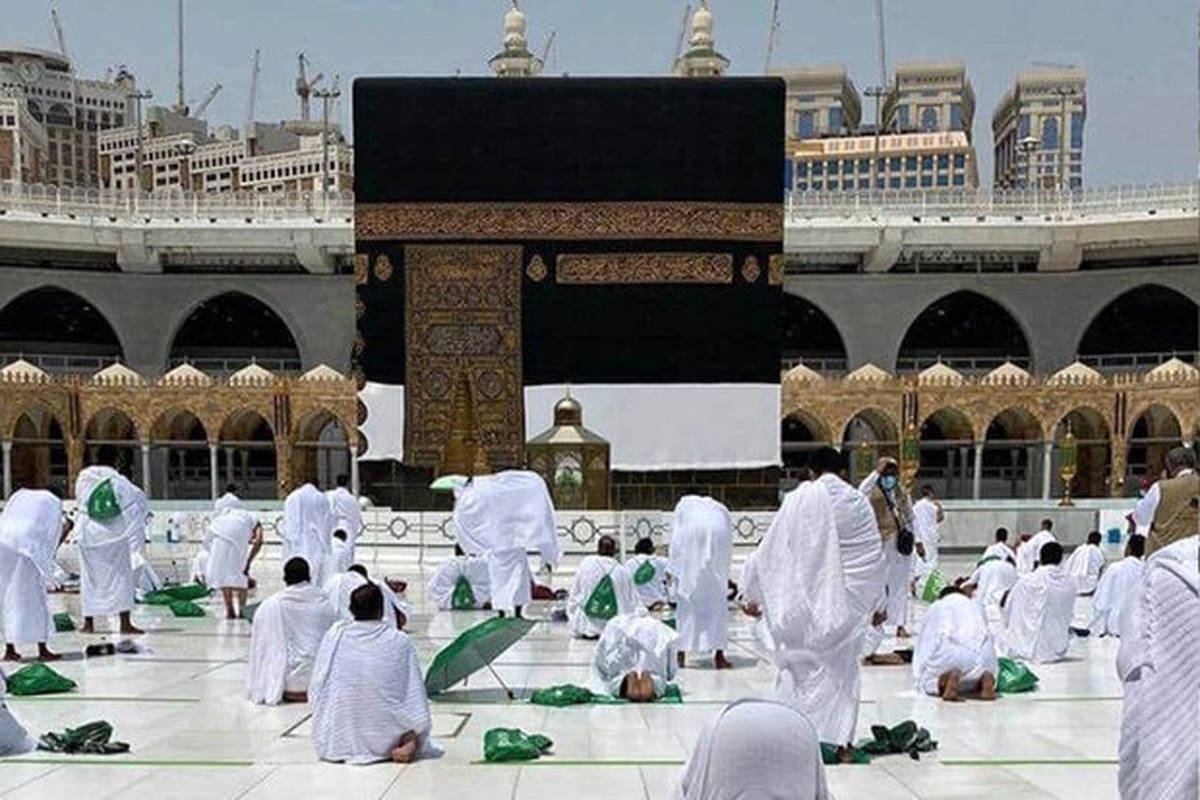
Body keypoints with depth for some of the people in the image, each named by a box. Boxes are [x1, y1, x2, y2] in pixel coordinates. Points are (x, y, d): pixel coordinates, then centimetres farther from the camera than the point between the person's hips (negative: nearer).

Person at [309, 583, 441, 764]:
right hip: (383, 741, -3)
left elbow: (315, 690, -1)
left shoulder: (334, 635, -6)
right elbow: (415, 693, -2)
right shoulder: (400, 641, -9)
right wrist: (414, 737, 10)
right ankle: (409, 742, 2)